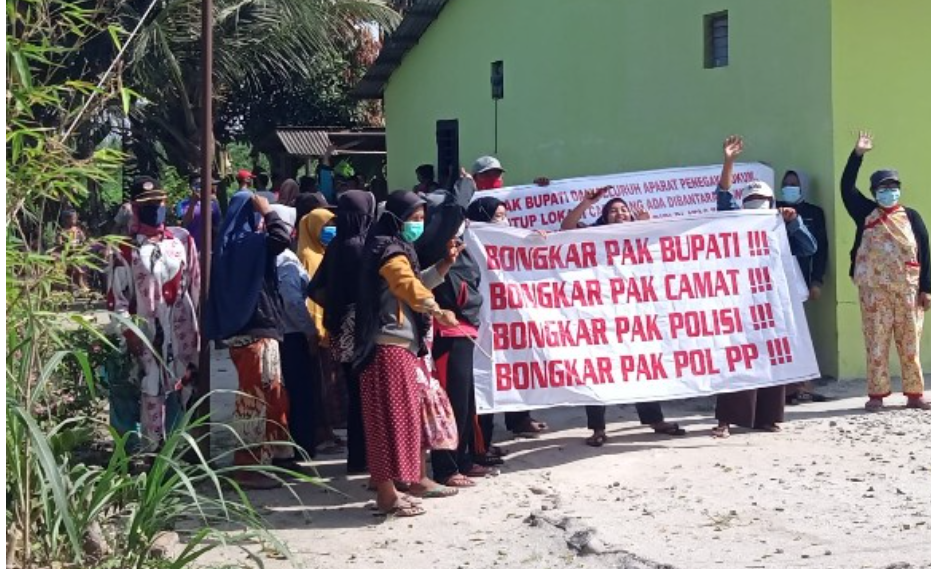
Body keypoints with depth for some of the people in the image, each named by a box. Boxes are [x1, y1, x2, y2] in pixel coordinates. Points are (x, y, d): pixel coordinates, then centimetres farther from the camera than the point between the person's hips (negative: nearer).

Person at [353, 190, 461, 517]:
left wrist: (443, 267, 13)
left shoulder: (394, 250, 19)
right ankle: (388, 494, -6)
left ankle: (387, 490, 17)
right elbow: (408, 285, -31)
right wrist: (436, 310, -47)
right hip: (390, 346, -10)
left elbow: (414, 282, 28)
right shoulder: (390, 252, -12)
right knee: (392, 418, -8)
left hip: (398, 345, 10)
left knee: (393, 419, 12)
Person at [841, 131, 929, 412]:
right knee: (876, 343, 0)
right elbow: (846, 187, -1)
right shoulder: (866, 213, 6)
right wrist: (857, 154, -6)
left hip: (908, 290, 0)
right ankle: (877, 395, 5)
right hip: (874, 289, 0)